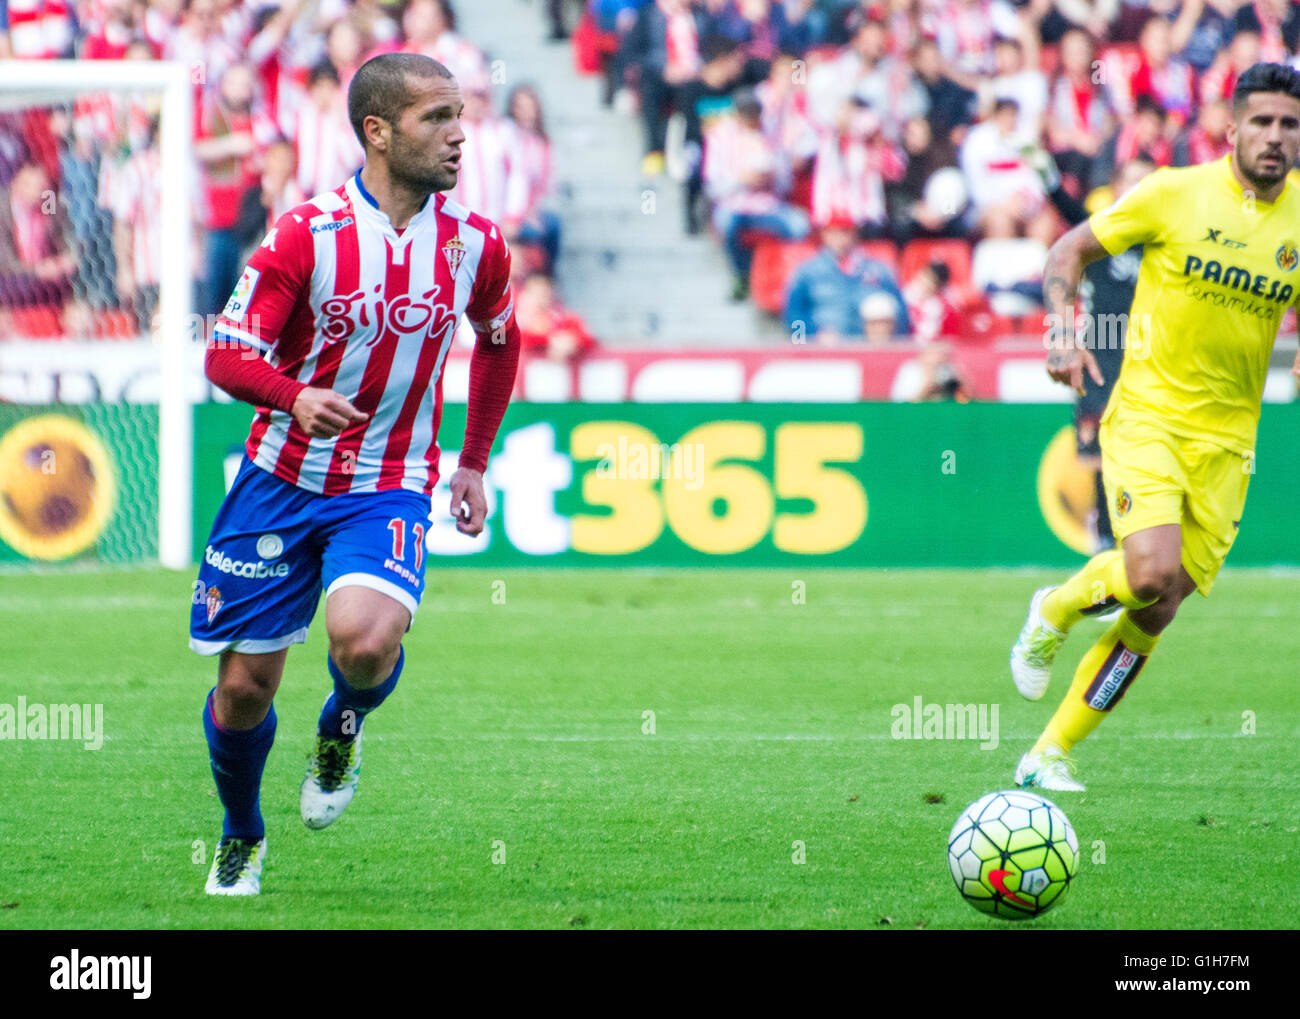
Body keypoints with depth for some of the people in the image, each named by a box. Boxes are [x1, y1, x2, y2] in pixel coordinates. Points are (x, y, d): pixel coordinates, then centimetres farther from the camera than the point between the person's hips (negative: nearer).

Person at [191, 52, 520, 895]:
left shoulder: (476, 246, -3)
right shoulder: (306, 234, -12)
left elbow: (499, 343, 18)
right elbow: (227, 356, -13)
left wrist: (474, 464, 18)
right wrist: (296, 396, -33)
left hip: (389, 490, 1)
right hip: (282, 479, 0)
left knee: (366, 641, -28)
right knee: (245, 687, 4)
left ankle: (344, 726, 8)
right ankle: (242, 836, 34)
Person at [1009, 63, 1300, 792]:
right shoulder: (1175, 194, -6)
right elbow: (1070, 251, 2)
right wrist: (1065, 327, -14)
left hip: (1226, 438, 4)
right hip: (1148, 412, -4)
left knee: (1158, 612, 1)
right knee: (1152, 574, -25)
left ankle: (1050, 754, 13)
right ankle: (1058, 609, 10)